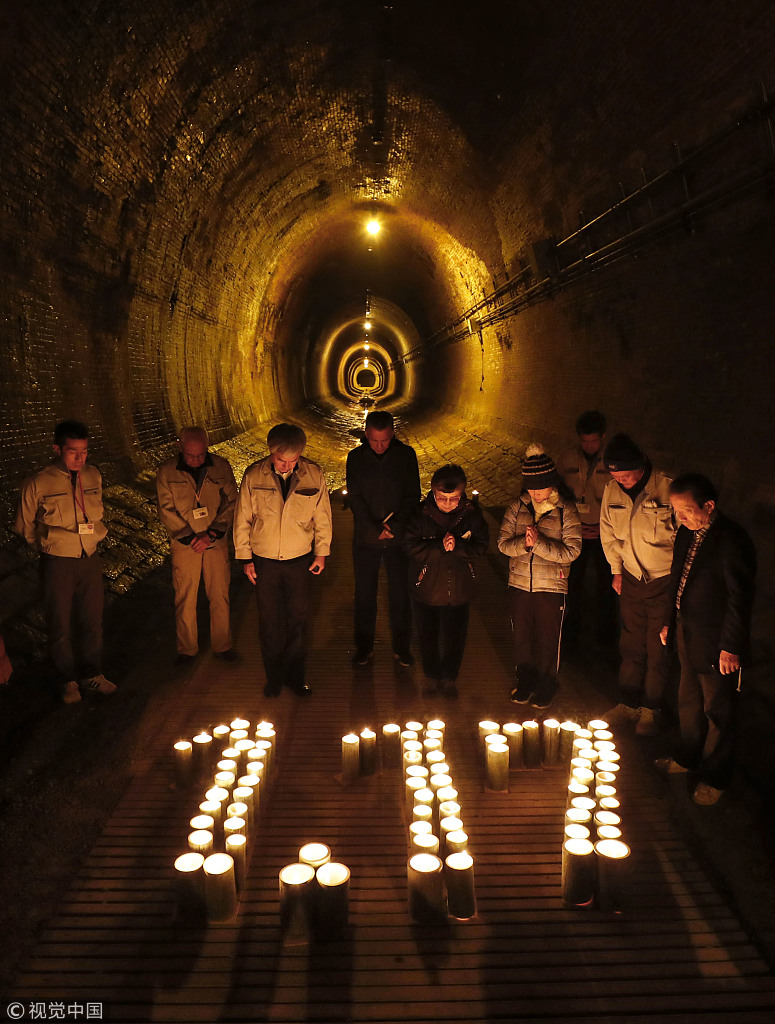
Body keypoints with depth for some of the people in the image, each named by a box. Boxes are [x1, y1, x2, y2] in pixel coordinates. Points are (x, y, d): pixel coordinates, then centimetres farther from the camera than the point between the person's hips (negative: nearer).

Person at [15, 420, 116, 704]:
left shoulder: (94, 477, 0)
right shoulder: (38, 484, -14)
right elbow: (25, 527, 1)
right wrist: (50, 547, 8)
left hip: (90, 559, 4)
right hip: (57, 564, -4)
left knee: (93, 620, 13)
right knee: (60, 625, 9)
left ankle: (92, 675, 31)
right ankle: (68, 680, 28)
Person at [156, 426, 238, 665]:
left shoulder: (221, 467, -3)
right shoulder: (166, 472, -5)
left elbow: (231, 503, -3)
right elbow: (166, 511, -5)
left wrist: (210, 534, -12)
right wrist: (190, 537, -12)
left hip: (216, 543, 1)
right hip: (184, 545, -1)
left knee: (220, 596, 8)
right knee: (185, 599, 6)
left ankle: (222, 645, 24)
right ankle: (187, 649, 22)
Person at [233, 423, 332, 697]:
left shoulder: (314, 475, -10)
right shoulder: (253, 476, -12)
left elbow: (322, 517, 2)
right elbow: (242, 519, -2)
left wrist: (321, 552, 7)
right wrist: (245, 558, 1)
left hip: (300, 560, 0)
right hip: (264, 561, 0)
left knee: (297, 619, 12)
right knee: (269, 621, 12)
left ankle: (295, 675, 30)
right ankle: (274, 676, 29)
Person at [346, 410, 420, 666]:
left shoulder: (406, 455, -3)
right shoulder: (356, 458, -2)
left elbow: (413, 495, -1)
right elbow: (354, 498, -5)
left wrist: (395, 525, -13)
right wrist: (375, 529, -14)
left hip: (399, 537, 0)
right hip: (365, 539, 0)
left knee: (400, 594, 6)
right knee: (364, 593, 9)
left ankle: (401, 646, 21)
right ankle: (364, 646, 23)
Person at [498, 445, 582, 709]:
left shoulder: (566, 510, -10)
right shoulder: (518, 507, -1)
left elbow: (571, 551, -15)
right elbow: (503, 543, -4)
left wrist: (539, 543, -26)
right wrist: (523, 543, -24)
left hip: (551, 587, -3)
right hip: (519, 583, 3)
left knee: (548, 639, 12)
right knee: (521, 636, 16)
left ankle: (546, 685, 33)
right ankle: (525, 679, 37)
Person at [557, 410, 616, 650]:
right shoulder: (567, 458, -4)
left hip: (604, 531, -1)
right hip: (574, 531, 1)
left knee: (605, 581, 10)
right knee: (572, 580, 7)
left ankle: (604, 628, 33)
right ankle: (571, 628, 29)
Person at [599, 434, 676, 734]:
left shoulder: (668, 489, -19)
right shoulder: (612, 491, -4)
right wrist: (617, 569, 12)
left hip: (664, 582, -4)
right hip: (631, 579, 4)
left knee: (657, 649, 6)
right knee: (631, 645, 13)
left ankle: (649, 709, 23)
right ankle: (628, 703, 29)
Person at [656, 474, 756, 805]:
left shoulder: (732, 541, -23)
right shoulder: (686, 533, 1)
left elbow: (740, 598, -20)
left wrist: (731, 647, -17)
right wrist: (670, 622, 16)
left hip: (716, 644, -8)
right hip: (687, 635, 8)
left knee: (717, 710, 10)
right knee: (689, 701, 23)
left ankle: (715, 777, 28)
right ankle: (689, 758, 43)